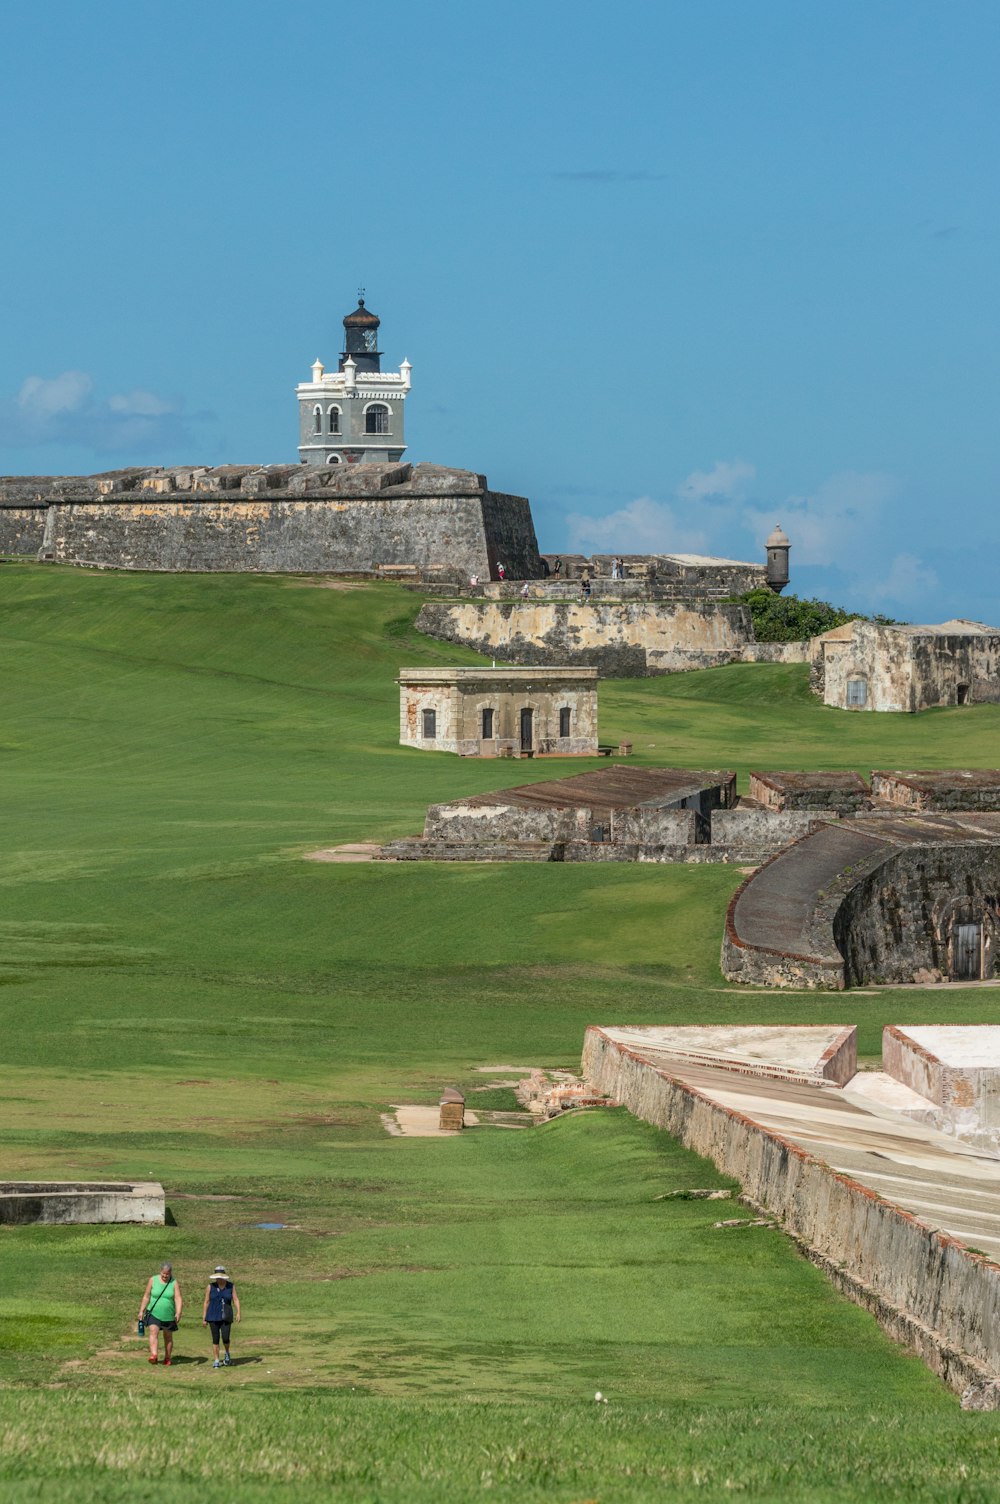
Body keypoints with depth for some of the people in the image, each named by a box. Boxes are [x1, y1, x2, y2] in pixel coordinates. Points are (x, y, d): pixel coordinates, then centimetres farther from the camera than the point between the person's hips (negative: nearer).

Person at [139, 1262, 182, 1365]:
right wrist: (141, 1311, 4)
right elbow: (146, 1297, 6)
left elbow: (178, 1299, -8)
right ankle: (154, 1355, -34)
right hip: (154, 1313, -1)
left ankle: (168, 1358, 24)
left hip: (168, 1315, 1)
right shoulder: (153, 1280, 1)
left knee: (168, 1337, 10)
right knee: (153, 1332, -20)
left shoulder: (174, 1283, -1)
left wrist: (178, 1313, -22)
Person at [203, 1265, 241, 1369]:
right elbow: (206, 1302, 1)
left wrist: (238, 1313, -18)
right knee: (215, 1339, -1)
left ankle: (227, 1353, 20)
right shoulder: (211, 1286, -2)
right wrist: (204, 1318, 0)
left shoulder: (231, 1286, -1)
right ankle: (216, 1361, 8)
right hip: (213, 1317, 0)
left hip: (226, 1317, 0)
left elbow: (236, 1300, -3)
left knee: (225, 1338, -10)